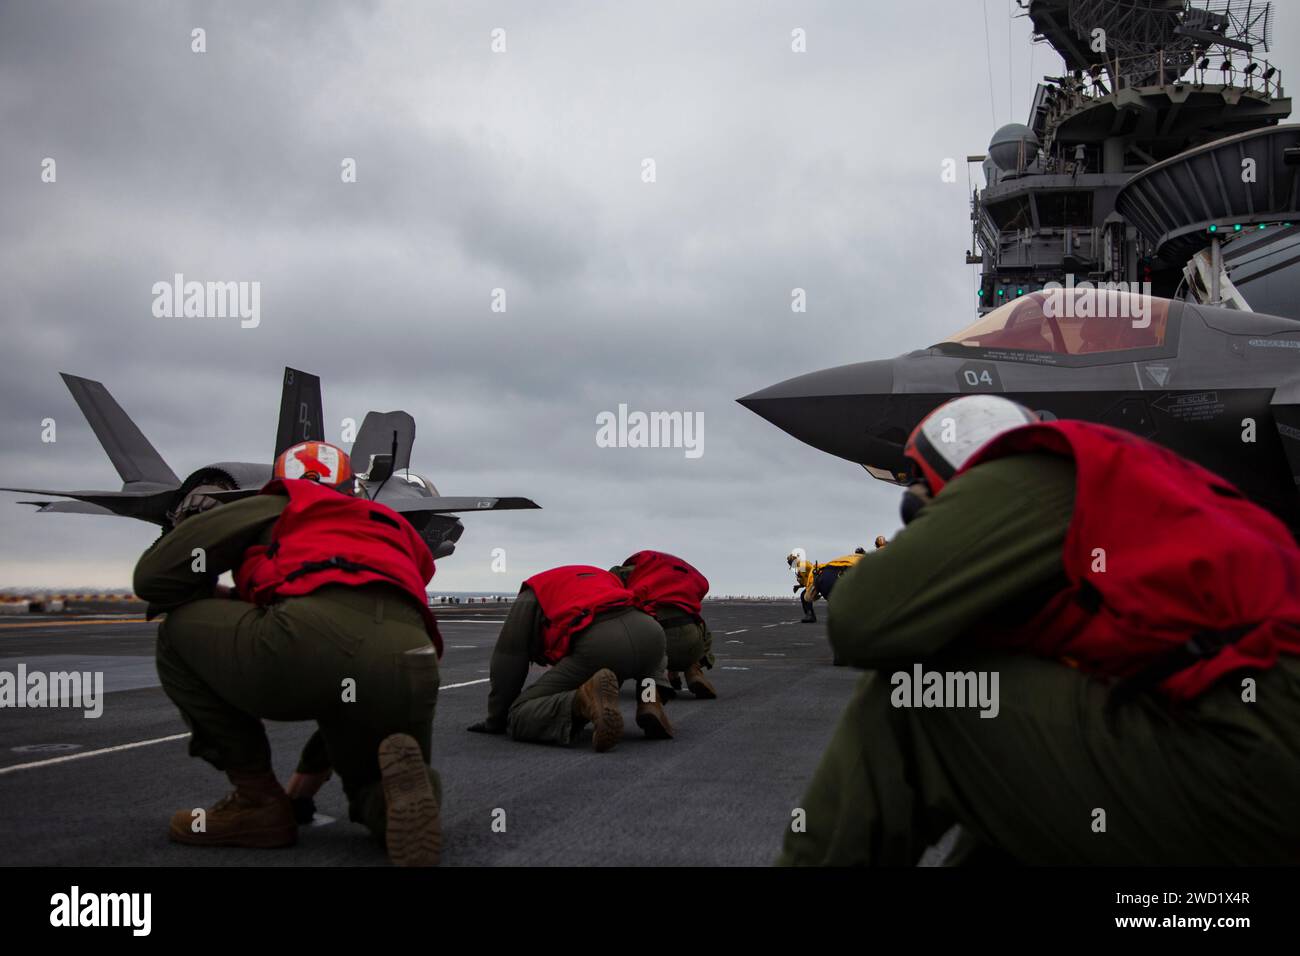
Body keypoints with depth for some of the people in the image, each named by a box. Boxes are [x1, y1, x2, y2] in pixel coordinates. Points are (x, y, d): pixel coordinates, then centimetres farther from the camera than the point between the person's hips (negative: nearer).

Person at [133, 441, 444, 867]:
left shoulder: (276, 505, 27)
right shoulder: (393, 527, 39)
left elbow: (154, 577, 18)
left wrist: (227, 602, 38)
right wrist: (315, 765, 52)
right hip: (409, 671, 5)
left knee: (179, 630, 26)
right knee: (379, 802, 34)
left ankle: (259, 802, 20)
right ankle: (401, 774, -4)